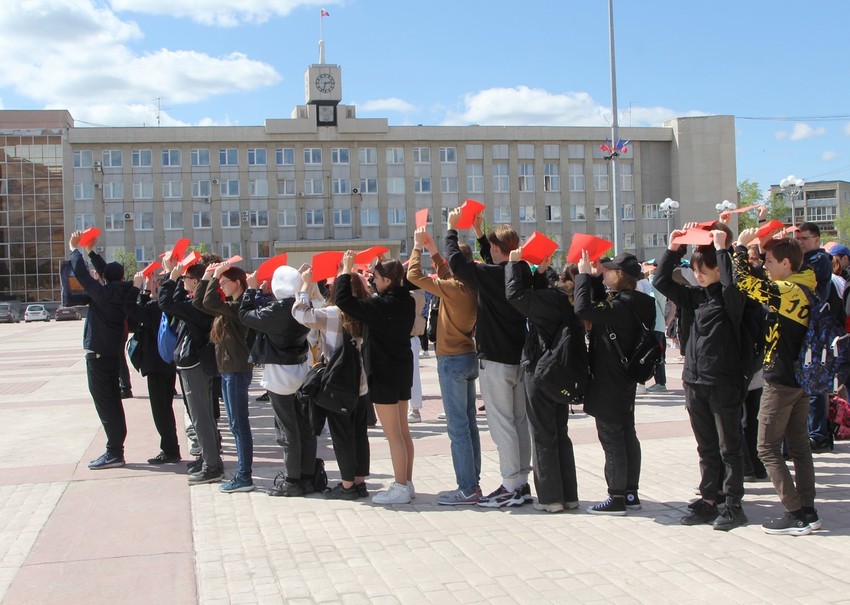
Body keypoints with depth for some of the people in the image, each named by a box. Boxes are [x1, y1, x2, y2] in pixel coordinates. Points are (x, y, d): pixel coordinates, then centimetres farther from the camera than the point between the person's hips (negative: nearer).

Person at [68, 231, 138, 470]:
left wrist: (74, 249, -1)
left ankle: (114, 452, -4)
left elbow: (82, 274, -15)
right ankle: (115, 450, 21)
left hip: (98, 355, -8)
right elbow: (110, 274, 18)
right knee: (112, 402, 15)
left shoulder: (104, 294, -17)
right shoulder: (125, 293, 3)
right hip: (115, 353, 8)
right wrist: (91, 252, 25)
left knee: (105, 403, -5)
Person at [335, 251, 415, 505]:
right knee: (402, 430, 14)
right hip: (402, 370, 9)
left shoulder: (382, 305, -21)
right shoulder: (406, 301, 3)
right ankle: (407, 483, 21)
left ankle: (400, 488, 1)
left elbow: (343, 301, -21)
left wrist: (346, 271, -10)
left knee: (393, 434, -3)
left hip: (384, 374, -9)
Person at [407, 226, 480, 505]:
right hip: (468, 357, 9)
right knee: (468, 423, 13)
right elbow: (447, 277, 26)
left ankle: (467, 489, -3)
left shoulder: (453, 288, -19)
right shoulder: (471, 287, 5)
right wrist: (433, 252, 25)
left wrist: (418, 247, -3)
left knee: (458, 427, -6)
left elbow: (414, 275, -16)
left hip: (452, 361, -9)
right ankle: (472, 483, 19)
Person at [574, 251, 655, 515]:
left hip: (608, 383, -10)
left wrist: (584, 274, -19)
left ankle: (617, 497, 3)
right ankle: (630, 493, 23)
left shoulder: (621, 306, -22)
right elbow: (599, 308, 24)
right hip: (624, 381, 10)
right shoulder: (634, 303, 7)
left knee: (611, 437, -3)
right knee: (626, 435, 14)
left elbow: (583, 309, -32)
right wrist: (591, 276, 12)